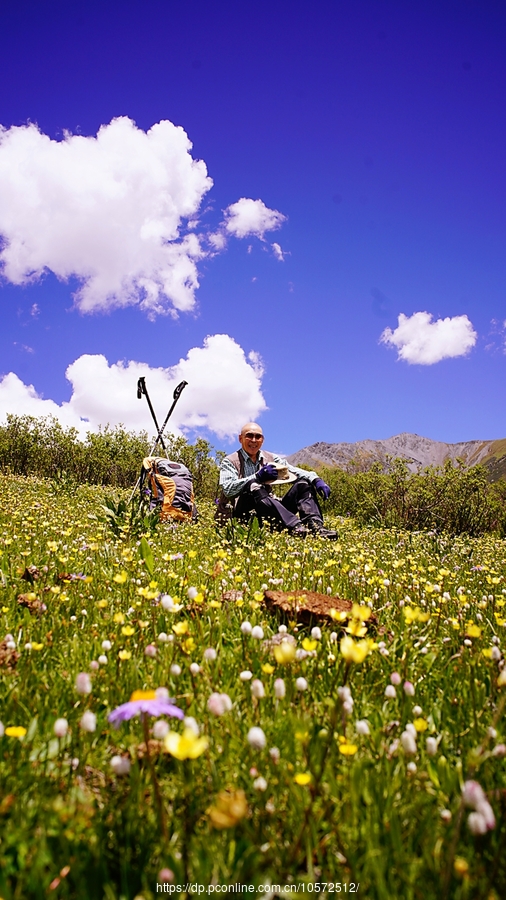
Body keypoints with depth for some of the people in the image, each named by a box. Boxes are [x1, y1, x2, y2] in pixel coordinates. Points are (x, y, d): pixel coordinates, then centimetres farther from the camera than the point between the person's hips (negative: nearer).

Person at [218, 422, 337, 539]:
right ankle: (294, 526, -47)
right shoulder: (230, 462, 5)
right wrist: (258, 477, -17)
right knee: (253, 486, -34)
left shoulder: (270, 459, 18)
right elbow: (227, 489, -12)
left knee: (303, 483, -5)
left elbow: (294, 471, 7)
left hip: (269, 512, 5)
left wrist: (316, 480, -12)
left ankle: (315, 525, -31)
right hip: (242, 515, -5)